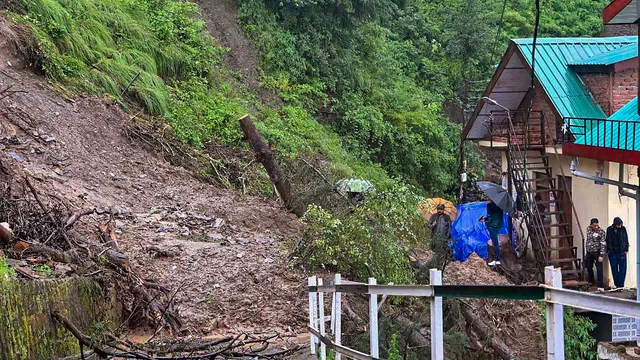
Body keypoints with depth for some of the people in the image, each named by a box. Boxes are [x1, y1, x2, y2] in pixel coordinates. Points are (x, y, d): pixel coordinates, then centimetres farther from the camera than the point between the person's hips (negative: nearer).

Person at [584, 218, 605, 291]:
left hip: (597, 253, -6)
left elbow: (603, 244, -15)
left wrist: (601, 255, -19)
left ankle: (600, 286, -10)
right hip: (589, 252, 6)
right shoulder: (588, 229, 3)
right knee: (589, 268, 16)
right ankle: (591, 282, 35)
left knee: (599, 269, -9)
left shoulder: (601, 232, -13)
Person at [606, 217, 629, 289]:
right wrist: (608, 250, 4)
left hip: (622, 253, -1)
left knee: (622, 269, -4)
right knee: (614, 270, 5)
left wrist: (626, 249, 1)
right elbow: (608, 240, 8)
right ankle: (616, 284, 13)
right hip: (612, 253, 1)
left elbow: (626, 240, 6)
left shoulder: (623, 229, 0)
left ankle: (620, 284, 0)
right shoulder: (609, 229, 1)